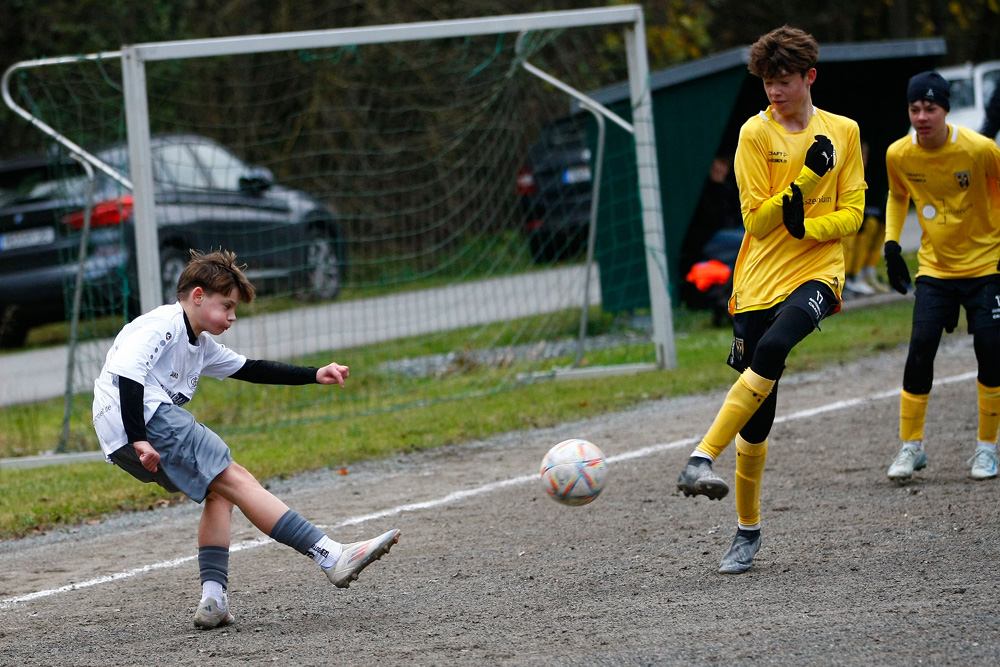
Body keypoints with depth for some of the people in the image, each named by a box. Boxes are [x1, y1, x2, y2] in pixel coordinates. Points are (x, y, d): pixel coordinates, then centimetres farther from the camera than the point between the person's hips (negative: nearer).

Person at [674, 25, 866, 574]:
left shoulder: (843, 132, 8)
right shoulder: (756, 133, 0)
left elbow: (851, 214, 5)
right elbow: (756, 219, -6)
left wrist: (807, 226, -14)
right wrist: (808, 178, -15)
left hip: (816, 271, 0)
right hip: (759, 281, 0)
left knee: (772, 349, -34)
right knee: (757, 419, 1)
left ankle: (702, 459, -35)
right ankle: (748, 530, 17)